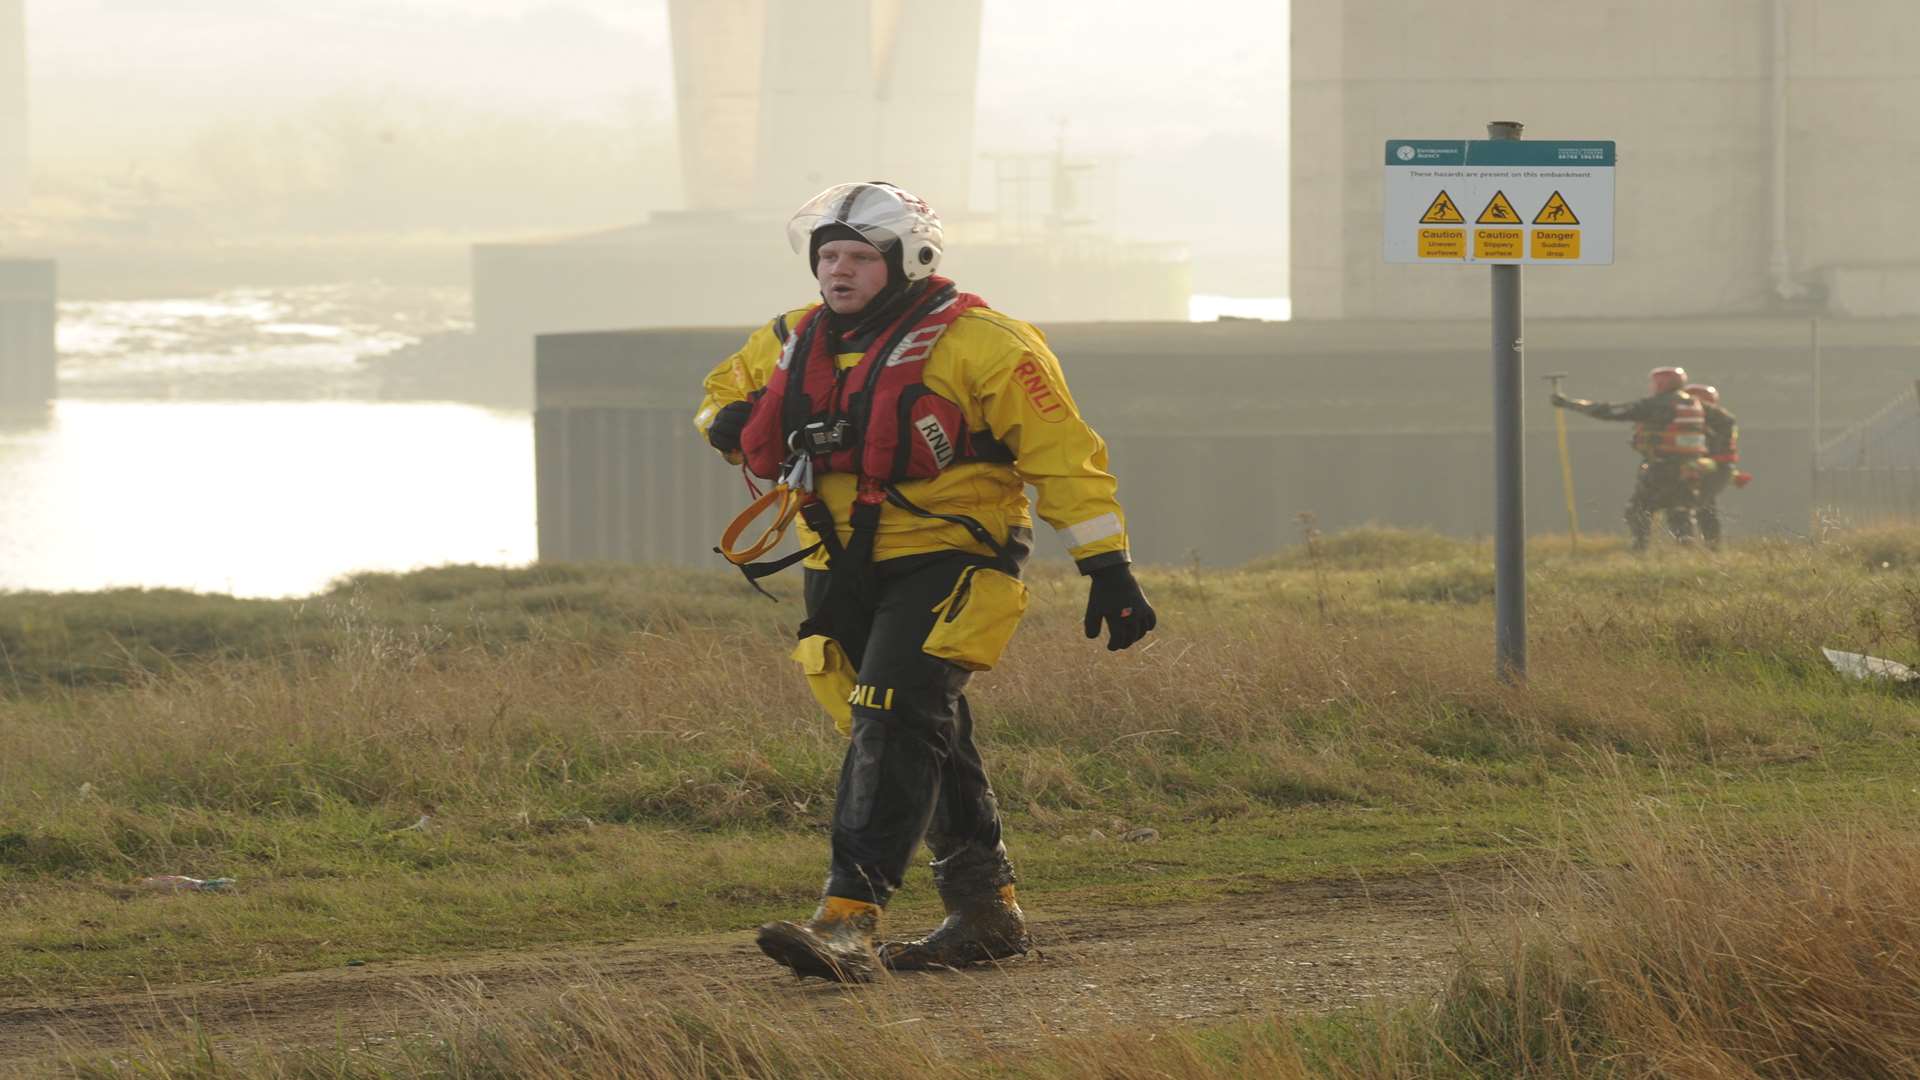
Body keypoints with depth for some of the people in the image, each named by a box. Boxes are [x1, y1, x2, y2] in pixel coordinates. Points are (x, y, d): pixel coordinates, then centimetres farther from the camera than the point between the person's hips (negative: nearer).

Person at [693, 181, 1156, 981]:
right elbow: (724, 394, 27)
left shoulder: (974, 344, -10)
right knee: (927, 739, 14)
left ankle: (849, 921, -28)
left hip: (945, 564, -7)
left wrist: (1108, 569, -11)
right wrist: (733, 423, 0)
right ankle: (986, 910, 27)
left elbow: (1062, 454, -8)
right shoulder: (793, 345, 9)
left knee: (895, 724, -20)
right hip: (845, 574, 7)